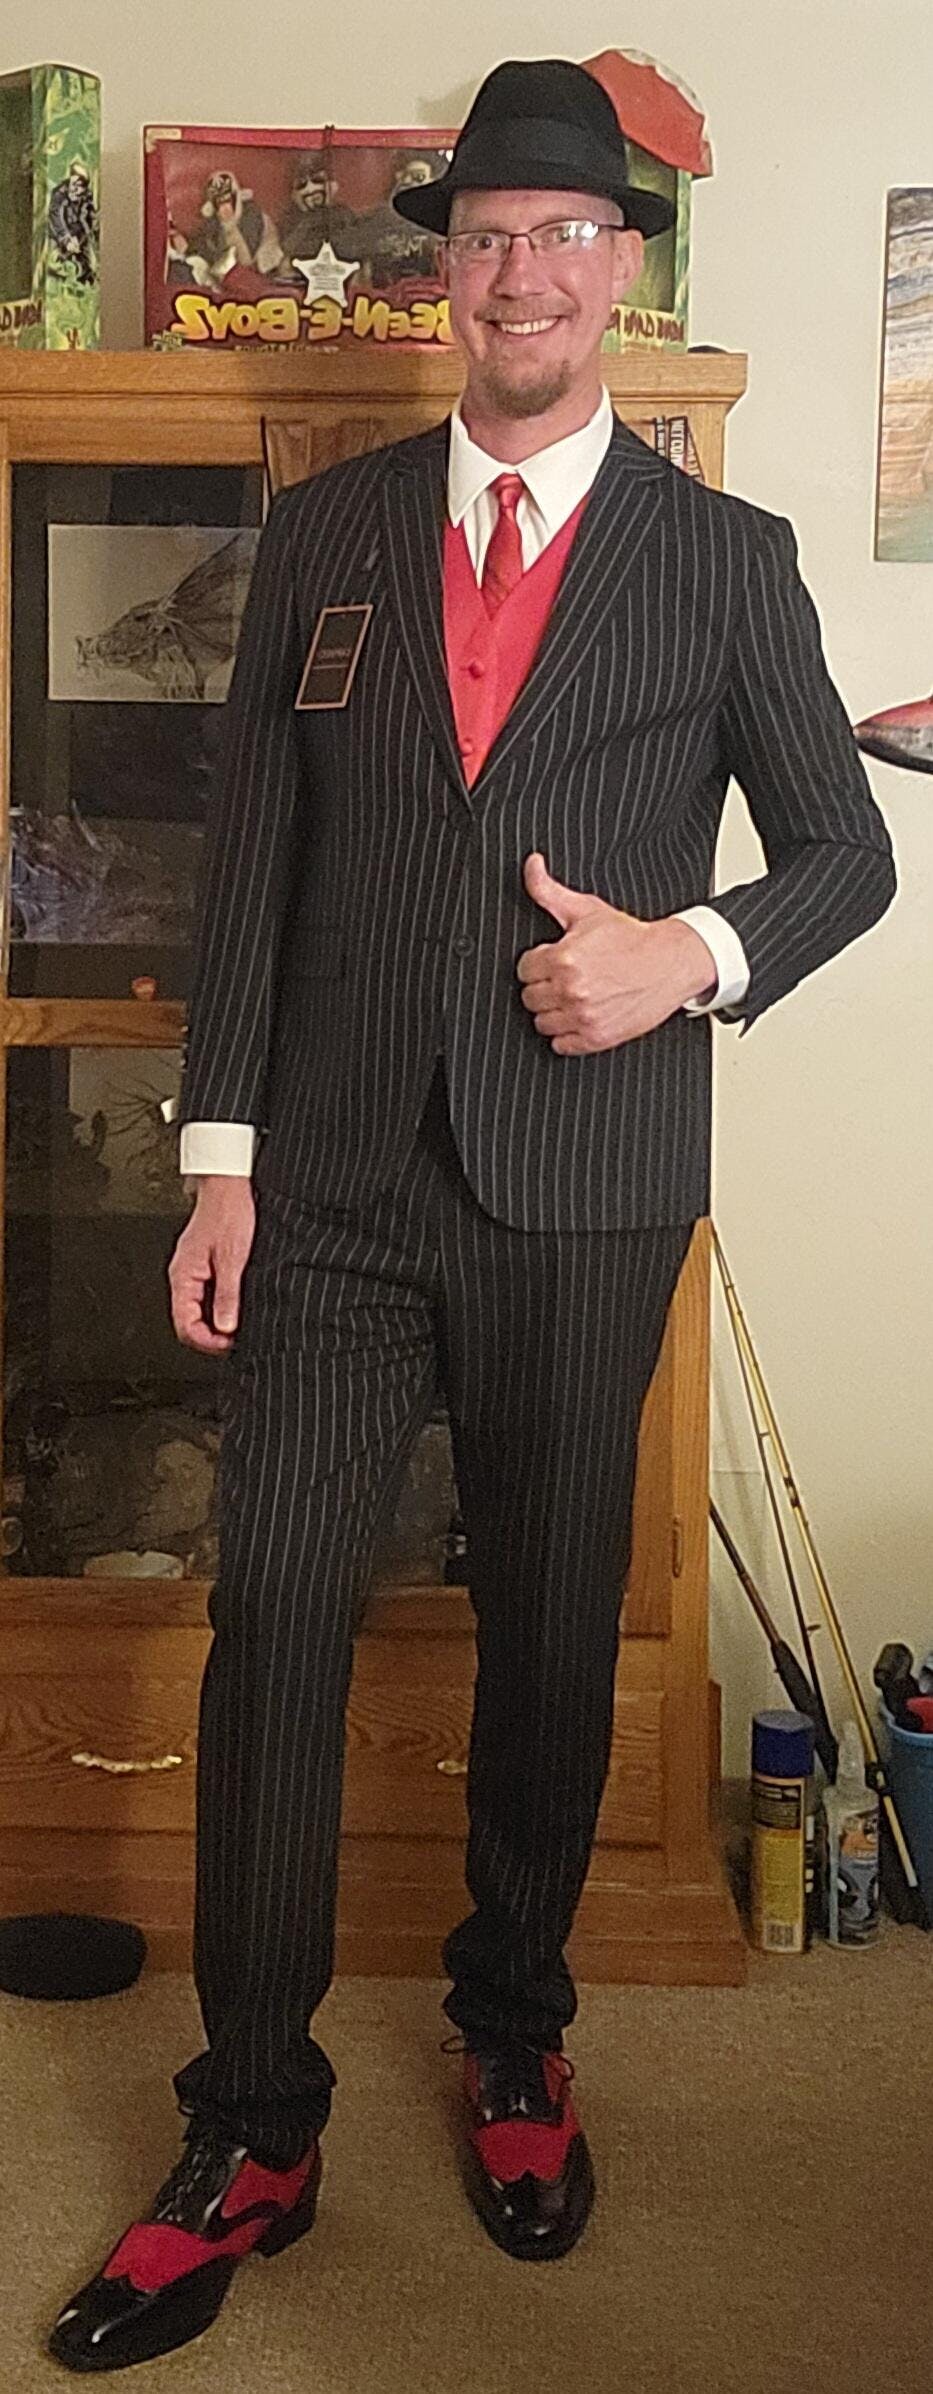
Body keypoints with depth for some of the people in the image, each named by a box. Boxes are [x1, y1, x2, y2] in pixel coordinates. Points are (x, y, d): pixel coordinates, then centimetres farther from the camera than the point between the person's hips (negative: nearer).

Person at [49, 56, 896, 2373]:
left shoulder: (722, 558, 5)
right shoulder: (322, 531, 9)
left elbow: (846, 846, 8)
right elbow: (251, 853, 7)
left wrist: (695, 953, -13)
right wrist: (221, 1159, 1)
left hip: (584, 1191, 0)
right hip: (335, 1179, 1)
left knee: (553, 1634, 10)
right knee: (272, 1620, -1)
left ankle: (516, 2040, 34)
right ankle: (251, 2138, 15)